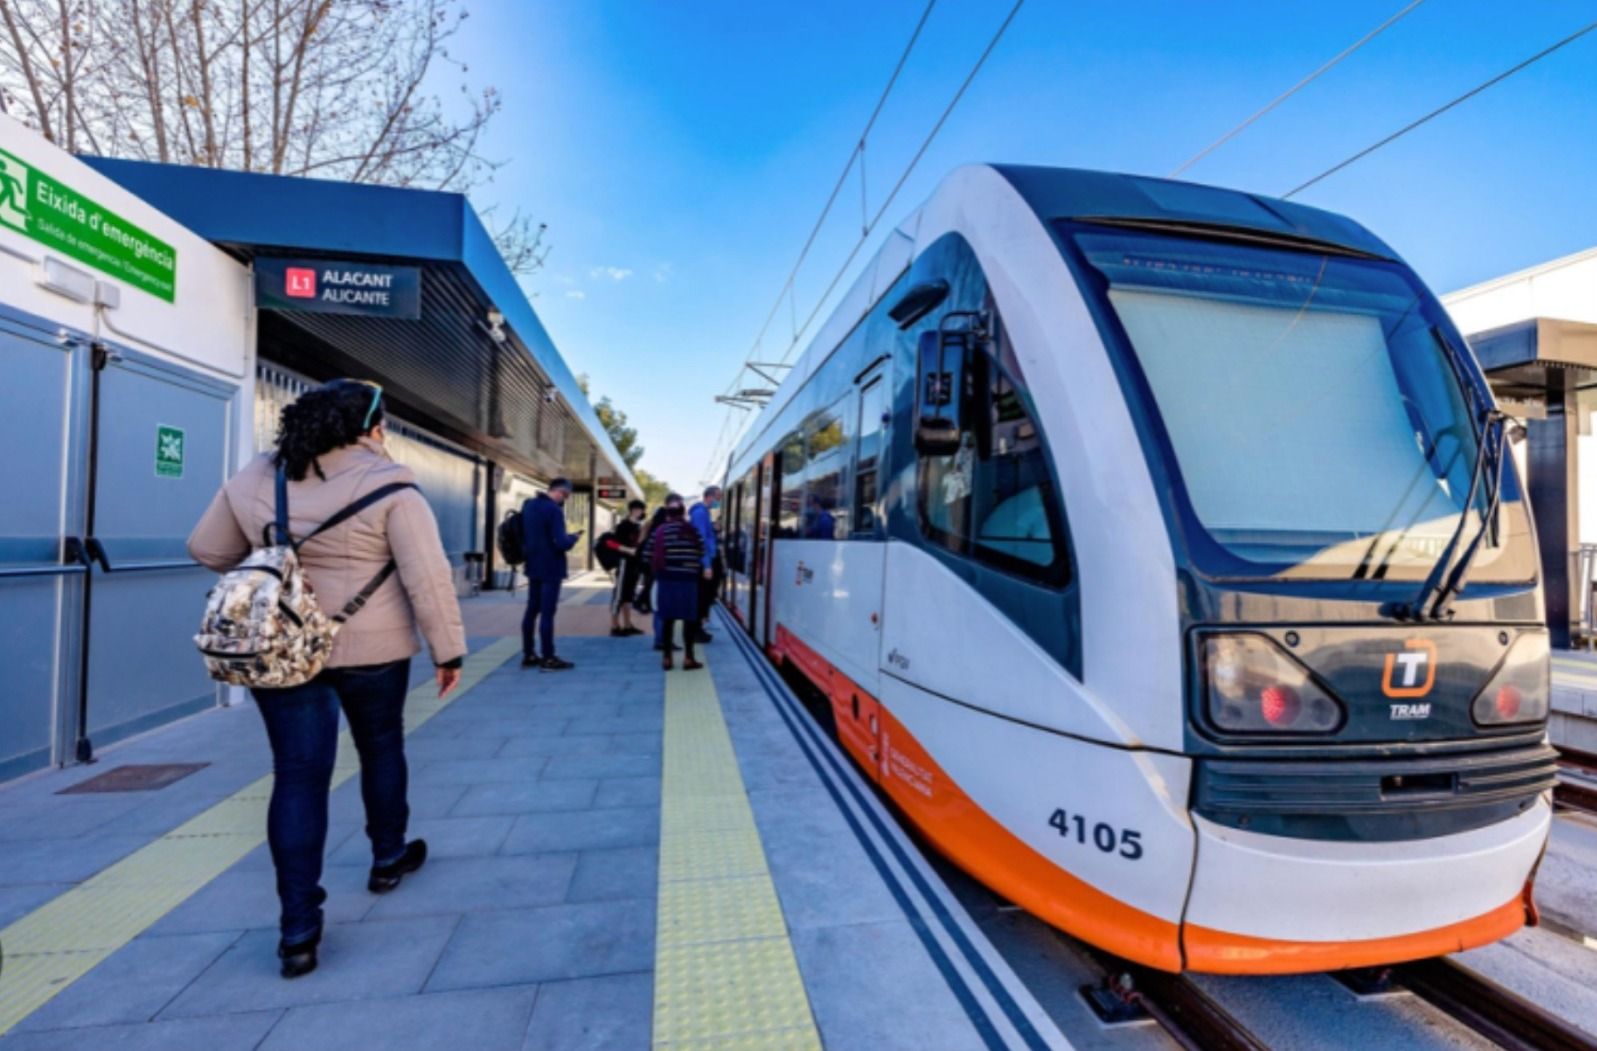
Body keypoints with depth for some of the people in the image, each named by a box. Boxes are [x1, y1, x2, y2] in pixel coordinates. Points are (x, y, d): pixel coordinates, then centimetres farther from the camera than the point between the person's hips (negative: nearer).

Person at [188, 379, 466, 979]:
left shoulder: (254, 479, 5)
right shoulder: (388, 483, -11)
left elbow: (207, 550, 15)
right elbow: (428, 576, -16)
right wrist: (448, 649, -9)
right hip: (370, 646, -3)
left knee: (298, 775, 7)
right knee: (381, 747, 19)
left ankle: (298, 928, 9)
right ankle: (388, 859, 37)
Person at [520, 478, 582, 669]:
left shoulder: (528, 505, 8)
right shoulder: (554, 510, -19)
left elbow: (523, 533, 16)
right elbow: (561, 543, -24)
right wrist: (574, 538, -6)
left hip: (533, 565, 8)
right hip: (551, 567, -8)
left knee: (532, 610, 14)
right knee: (547, 612, -3)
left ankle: (528, 655, 21)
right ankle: (548, 658, 3)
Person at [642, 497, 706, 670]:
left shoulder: (658, 530, 2)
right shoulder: (692, 530, -1)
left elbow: (647, 555, 1)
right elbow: (702, 553, 0)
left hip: (666, 578, 2)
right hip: (688, 579, -1)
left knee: (667, 619, 8)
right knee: (689, 619, 6)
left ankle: (666, 657, 12)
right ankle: (688, 657, 9)